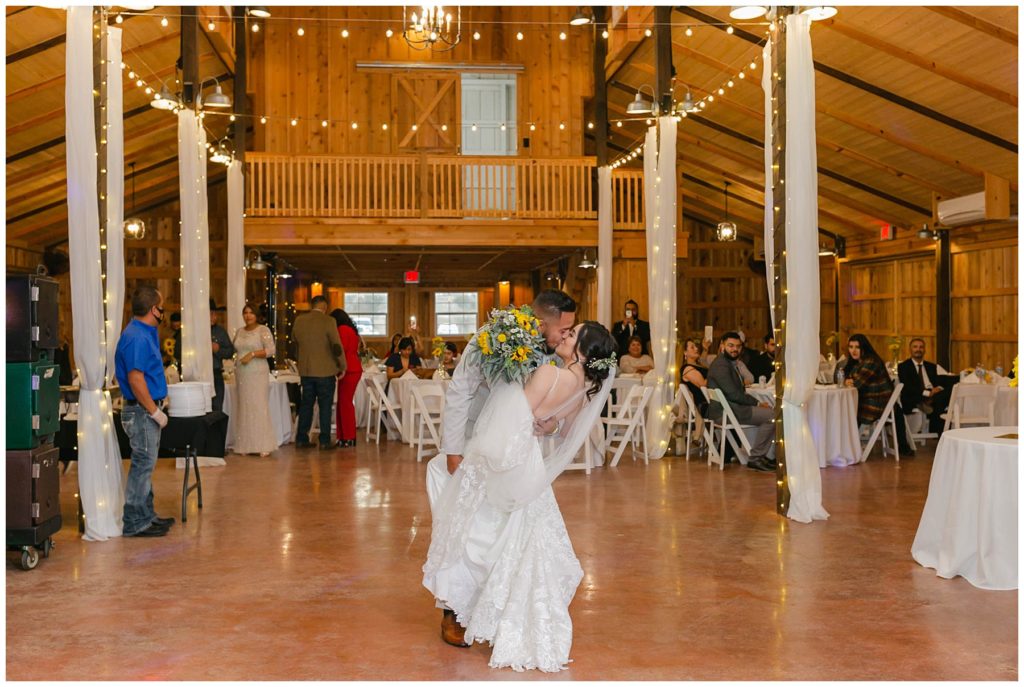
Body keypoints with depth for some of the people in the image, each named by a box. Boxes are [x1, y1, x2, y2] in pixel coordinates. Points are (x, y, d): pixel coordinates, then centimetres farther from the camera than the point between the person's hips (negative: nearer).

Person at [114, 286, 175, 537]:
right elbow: (135, 379, -25)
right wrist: (155, 411, -21)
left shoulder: (145, 333, 12)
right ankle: (134, 523, 3)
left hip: (147, 410, 11)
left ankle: (146, 515, 27)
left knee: (145, 465, 17)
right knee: (143, 465, -4)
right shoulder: (136, 337, -19)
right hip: (142, 410, -11)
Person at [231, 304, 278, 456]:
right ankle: (245, 445, 10)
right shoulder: (239, 331, 15)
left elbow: (271, 350, -12)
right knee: (243, 408, 5)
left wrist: (252, 354, -19)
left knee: (259, 407, -7)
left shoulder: (263, 330, -3)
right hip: (241, 374, 6)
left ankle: (264, 446, -4)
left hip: (258, 374, -6)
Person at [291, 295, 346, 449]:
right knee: (325, 405, 4)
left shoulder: (299, 321, 3)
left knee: (306, 404, 13)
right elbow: (337, 346, -13)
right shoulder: (328, 321, -13)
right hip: (325, 370, -5)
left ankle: (301, 439, 16)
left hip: (305, 370, 5)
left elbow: (295, 342, 14)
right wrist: (342, 366, -1)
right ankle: (325, 440, 6)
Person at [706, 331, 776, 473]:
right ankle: (755, 458, -13)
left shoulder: (731, 363, 21)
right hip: (724, 412, -11)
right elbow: (733, 394, -20)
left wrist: (755, 402, 2)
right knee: (770, 415, -19)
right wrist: (756, 403, -11)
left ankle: (768, 456, 4)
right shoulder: (720, 365, -13)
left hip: (732, 407, 11)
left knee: (774, 413, 5)